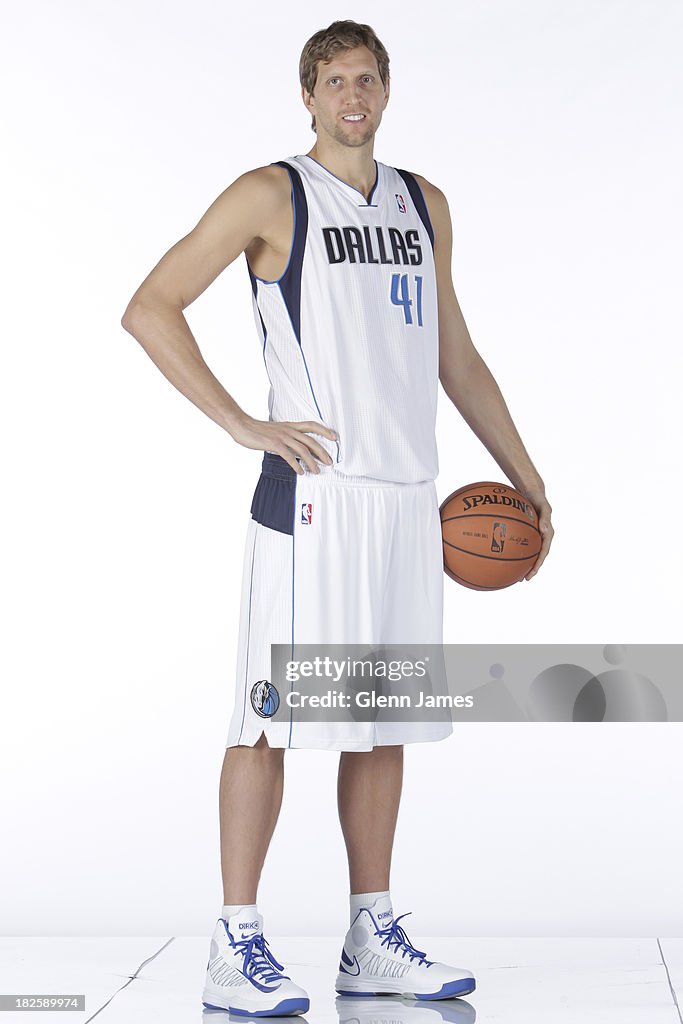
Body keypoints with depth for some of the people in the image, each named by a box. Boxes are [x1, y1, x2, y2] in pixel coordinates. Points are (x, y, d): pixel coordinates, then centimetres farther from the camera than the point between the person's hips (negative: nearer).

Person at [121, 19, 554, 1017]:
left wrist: (525, 477, 18)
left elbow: (456, 359, 21)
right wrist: (244, 426, -11)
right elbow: (149, 309, -5)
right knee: (274, 714, -4)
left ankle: (373, 940, 19)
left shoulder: (423, 204, 17)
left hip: (409, 495, 6)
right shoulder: (271, 195, -1)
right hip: (315, 494, -6)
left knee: (386, 719, 9)